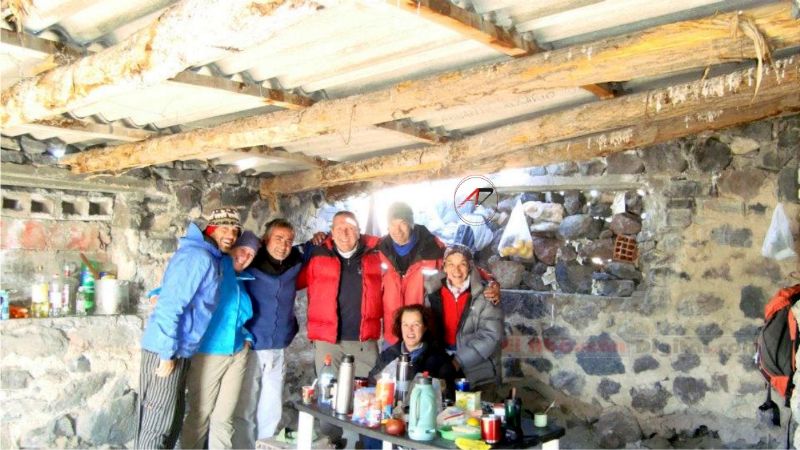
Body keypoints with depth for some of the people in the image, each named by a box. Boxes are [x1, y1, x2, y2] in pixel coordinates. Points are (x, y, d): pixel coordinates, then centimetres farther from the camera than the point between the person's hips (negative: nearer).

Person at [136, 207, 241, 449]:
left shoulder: (210, 258, 12)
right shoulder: (198, 256, -18)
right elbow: (170, 306, -24)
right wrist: (167, 355, -22)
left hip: (180, 350, 10)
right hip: (165, 351, -10)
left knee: (173, 420, 18)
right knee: (157, 424, -3)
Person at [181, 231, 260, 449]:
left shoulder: (242, 280, 14)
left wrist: (247, 338, 13)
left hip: (238, 355, 7)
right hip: (207, 354, -6)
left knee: (224, 416, 13)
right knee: (200, 414, 3)